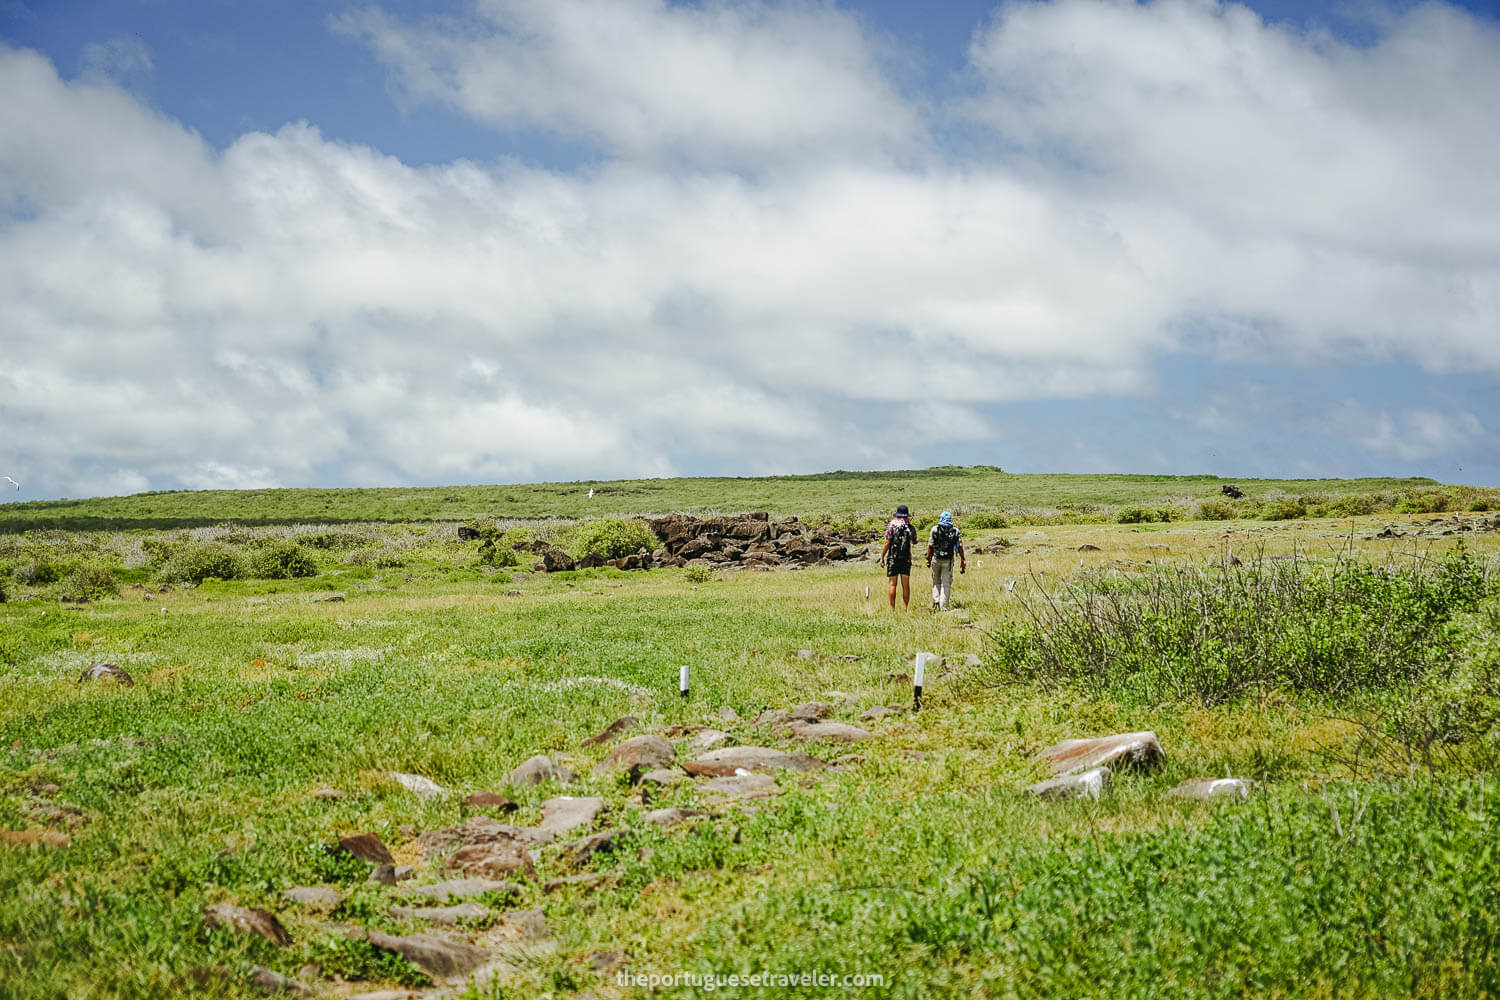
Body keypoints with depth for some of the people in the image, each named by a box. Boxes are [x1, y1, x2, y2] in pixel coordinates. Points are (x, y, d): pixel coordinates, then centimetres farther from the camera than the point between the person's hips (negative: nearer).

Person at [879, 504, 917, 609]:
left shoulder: (891, 526, -6)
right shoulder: (910, 527, 2)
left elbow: (887, 543, -10)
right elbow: (914, 542, 17)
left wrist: (882, 557, -3)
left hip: (893, 558, -2)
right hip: (906, 559, 2)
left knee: (892, 584, 1)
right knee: (906, 584, 5)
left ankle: (892, 608, -2)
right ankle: (906, 608, 3)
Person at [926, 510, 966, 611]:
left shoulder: (935, 528, -2)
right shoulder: (955, 530, 0)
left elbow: (930, 545, -2)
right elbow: (960, 546, -2)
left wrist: (928, 558, 6)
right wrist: (962, 560, 4)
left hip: (936, 558, 0)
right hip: (948, 560, 0)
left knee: (936, 582, 19)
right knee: (946, 583, 4)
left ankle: (936, 601, 8)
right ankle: (943, 607, 0)